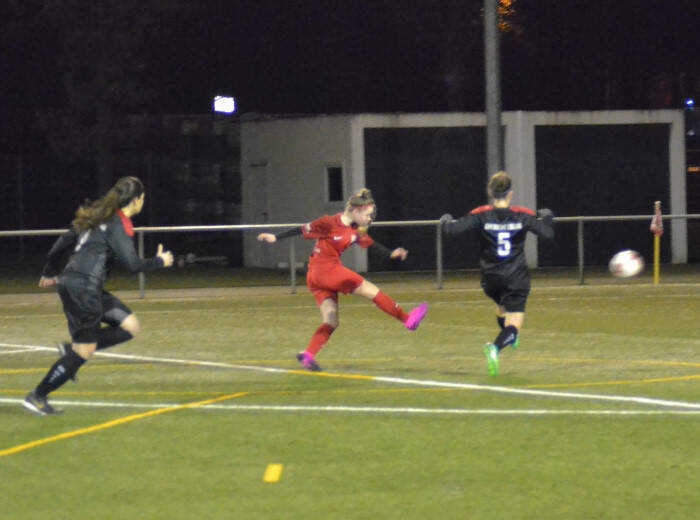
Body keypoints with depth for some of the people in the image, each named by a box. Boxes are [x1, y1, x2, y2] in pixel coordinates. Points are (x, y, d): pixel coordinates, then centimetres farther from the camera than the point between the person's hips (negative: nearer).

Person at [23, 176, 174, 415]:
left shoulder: (97, 216, 15)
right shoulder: (118, 225, -12)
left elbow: (63, 242, 19)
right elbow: (133, 264, -16)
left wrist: (50, 272, 30)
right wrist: (160, 261, 1)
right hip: (83, 288, -9)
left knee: (131, 326, 10)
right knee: (85, 351, -3)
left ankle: (72, 349, 10)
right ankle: (37, 397, 3)